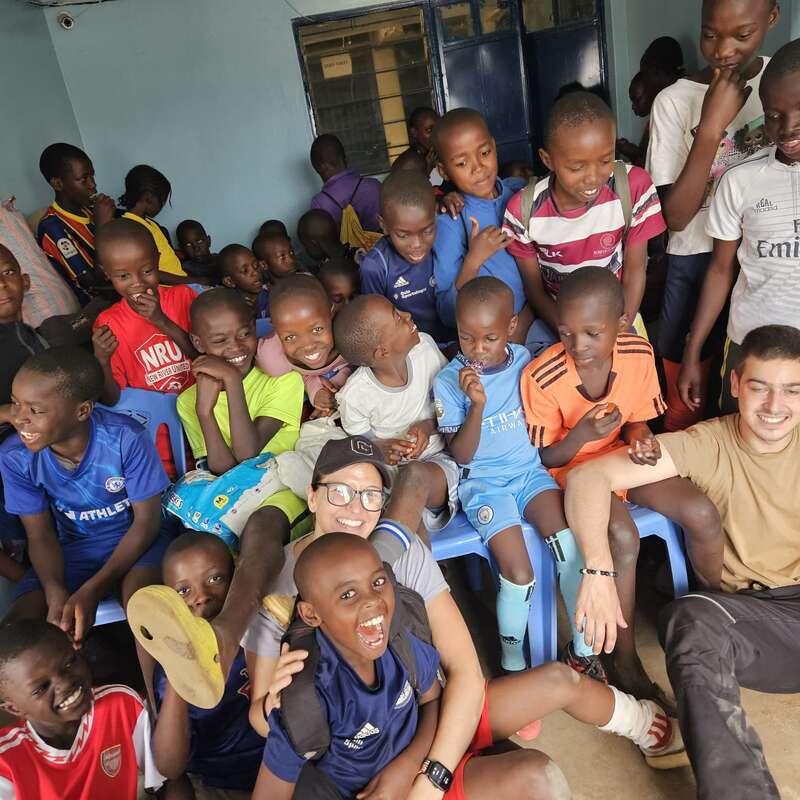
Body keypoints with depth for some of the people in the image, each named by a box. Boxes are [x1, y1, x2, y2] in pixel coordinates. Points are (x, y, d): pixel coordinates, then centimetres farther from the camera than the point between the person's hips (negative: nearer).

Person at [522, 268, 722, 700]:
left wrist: (641, 440, -20)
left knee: (702, 514, -13)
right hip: (572, 467, -4)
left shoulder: (639, 354, -12)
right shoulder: (542, 376, -24)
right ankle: (624, 658, -6)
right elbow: (546, 459, -13)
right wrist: (582, 433, -33)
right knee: (623, 538, -29)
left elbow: (636, 420, 4)